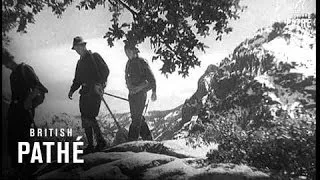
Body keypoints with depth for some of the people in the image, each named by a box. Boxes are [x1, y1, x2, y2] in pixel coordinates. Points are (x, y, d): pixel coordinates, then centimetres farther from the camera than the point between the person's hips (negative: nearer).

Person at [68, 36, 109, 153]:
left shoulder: (94, 56, 1)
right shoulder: (80, 62, 23)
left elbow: (105, 70, -9)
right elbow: (77, 80, 26)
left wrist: (99, 84, -19)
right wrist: (72, 90, 10)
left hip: (95, 90, -7)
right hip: (85, 91, 7)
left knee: (89, 116, -16)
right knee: (85, 118, 4)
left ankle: (101, 141, -2)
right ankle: (90, 145, 11)